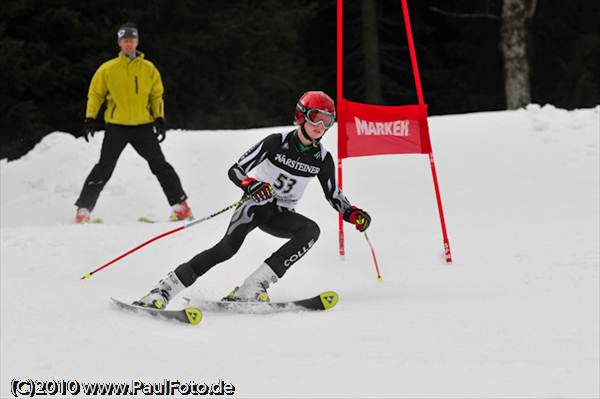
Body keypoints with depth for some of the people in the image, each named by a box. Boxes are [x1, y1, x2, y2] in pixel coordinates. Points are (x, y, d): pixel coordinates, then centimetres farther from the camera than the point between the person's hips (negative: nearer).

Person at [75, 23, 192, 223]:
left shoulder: (148, 69, 8)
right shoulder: (108, 69, 3)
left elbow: (156, 95, 13)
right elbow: (96, 94, 8)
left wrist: (159, 119, 2)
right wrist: (90, 119, 0)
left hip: (143, 126, 1)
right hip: (116, 126, -1)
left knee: (159, 164, -3)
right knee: (104, 168, -4)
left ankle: (180, 205, 2)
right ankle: (84, 208, 2)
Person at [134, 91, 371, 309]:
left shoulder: (322, 159, -1)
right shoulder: (277, 143, -12)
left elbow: (334, 196, 13)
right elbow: (235, 171, -13)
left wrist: (353, 215, -5)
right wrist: (250, 185, -34)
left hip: (281, 216, 4)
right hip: (257, 203, -4)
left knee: (311, 230, -27)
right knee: (229, 246, -28)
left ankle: (250, 289, -30)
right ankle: (163, 291, -26)